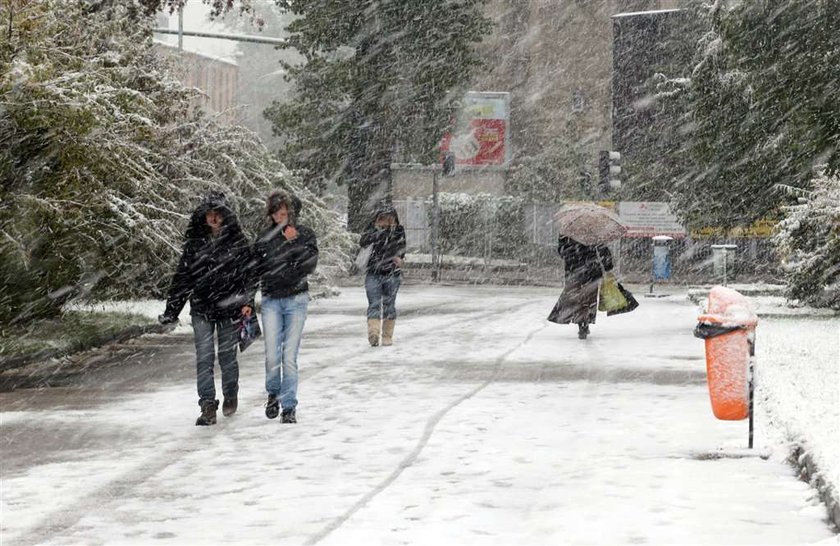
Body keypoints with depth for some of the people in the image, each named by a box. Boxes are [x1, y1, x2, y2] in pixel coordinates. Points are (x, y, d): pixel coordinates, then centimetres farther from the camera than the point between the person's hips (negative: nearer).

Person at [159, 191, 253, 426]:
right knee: (204, 358, -7)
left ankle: (231, 396, 32)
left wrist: (248, 302, -10)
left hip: (229, 309, -1)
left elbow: (248, 273, 2)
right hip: (201, 310, 1)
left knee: (227, 357, 8)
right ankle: (208, 407, -8)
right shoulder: (194, 242, 4)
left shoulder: (238, 241, 1)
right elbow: (182, 276, 6)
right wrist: (171, 310, 3)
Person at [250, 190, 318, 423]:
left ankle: (289, 407, 3)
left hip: (296, 300, -2)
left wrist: (295, 241, -15)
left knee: (290, 357, -7)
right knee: (272, 356, -6)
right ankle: (273, 394, 21)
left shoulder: (304, 234, 3)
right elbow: (255, 269, 14)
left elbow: (310, 264, -9)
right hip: (271, 300, 2)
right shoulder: (265, 237, 8)